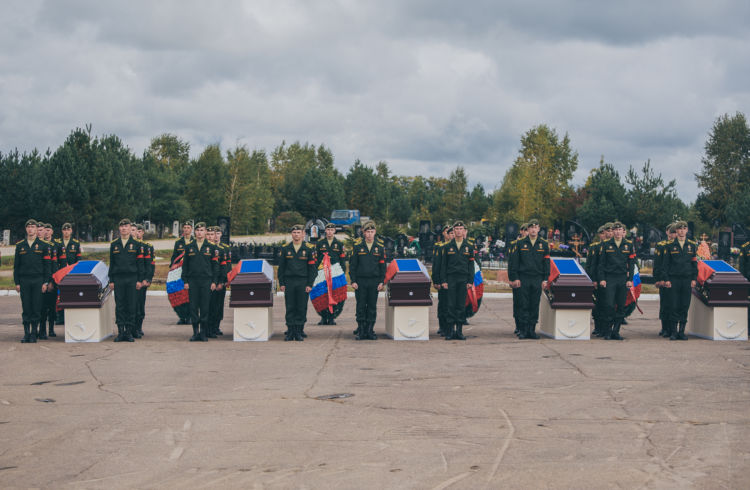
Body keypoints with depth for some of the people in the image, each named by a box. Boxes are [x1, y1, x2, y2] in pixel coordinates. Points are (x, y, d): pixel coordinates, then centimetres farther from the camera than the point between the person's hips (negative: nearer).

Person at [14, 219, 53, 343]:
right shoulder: (20, 245, 10)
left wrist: (46, 282, -5)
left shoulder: (43, 245, 5)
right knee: (26, 308, 2)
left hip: (38, 281, -1)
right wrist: (16, 282, 3)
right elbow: (16, 265, 11)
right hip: (24, 281, 2)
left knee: (36, 308, -1)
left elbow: (48, 265, 3)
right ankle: (26, 333, 9)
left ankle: (34, 333, 7)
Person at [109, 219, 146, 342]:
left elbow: (140, 263, 3)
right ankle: (120, 332, 6)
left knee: (131, 306, -1)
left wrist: (140, 280, -3)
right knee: (119, 306, 1)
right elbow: (111, 263, 12)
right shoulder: (114, 244, 11)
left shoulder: (136, 244, 5)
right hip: (118, 279, 2)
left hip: (132, 279, -2)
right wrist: (111, 280, 6)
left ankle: (129, 332, 6)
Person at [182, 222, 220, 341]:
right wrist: (185, 281, 2)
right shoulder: (189, 247, 9)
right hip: (192, 281, 1)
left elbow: (215, 265, 6)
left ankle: (204, 333, 7)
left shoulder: (211, 247, 6)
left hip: (206, 281, -1)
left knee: (205, 308, -1)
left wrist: (214, 281, -1)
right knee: (193, 307, 1)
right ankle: (195, 332, 8)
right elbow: (185, 265, 10)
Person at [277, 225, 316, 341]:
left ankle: (299, 332, 8)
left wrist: (309, 284, -5)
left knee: (301, 308, 0)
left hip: (303, 282, -1)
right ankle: (290, 332, 8)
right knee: (290, 308, 2)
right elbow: (281, 267, 9)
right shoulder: (285, 248, 7)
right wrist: (281, 283, 2)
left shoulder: (309, 248, 2)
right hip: (289, 282, 1)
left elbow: (312, 268, 1)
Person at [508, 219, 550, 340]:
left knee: (535, 306, 3)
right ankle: (524, 330, 2)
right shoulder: (520, 244, 5)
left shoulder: (544, 244, 9)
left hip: (537, 279, 1)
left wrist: (545, 279, 2)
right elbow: (514, 261, 5)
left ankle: (532, 330, 9)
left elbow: (546, 263, 9)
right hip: (523, 279, -1)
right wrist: (515, 278, -3)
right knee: (523, 305, -2)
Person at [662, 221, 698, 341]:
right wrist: (666, 279, -3)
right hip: (674, 279, -1)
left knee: (685, 306, 2)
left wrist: (694, 279, 2)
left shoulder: (692, 245, 9)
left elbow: (695, 263, 10)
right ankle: (673, 332, 2)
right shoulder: (670, 246, 4)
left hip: (687, 280, 1)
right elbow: (665, 264, 5)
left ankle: (682, 331, 10)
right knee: (674, 306, -3)